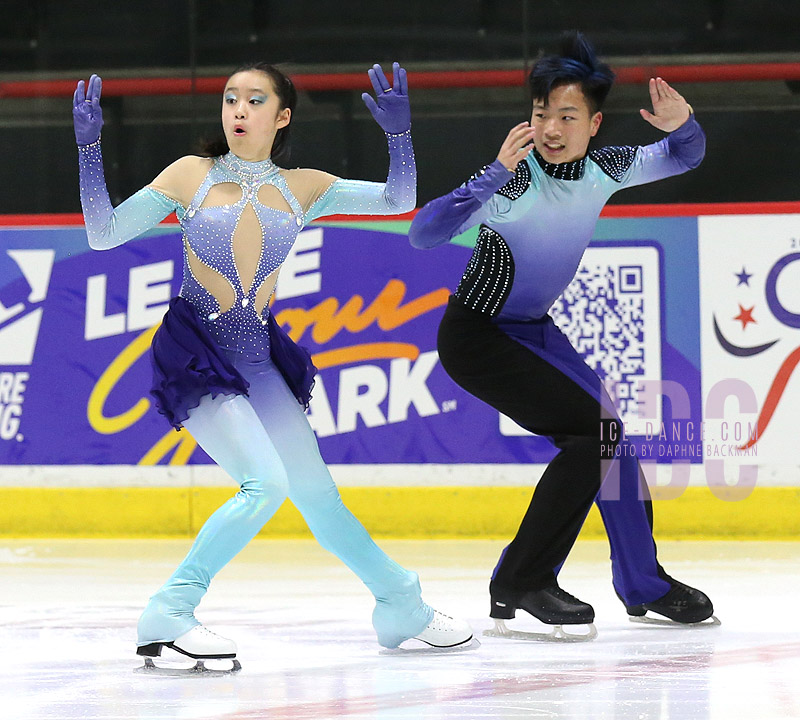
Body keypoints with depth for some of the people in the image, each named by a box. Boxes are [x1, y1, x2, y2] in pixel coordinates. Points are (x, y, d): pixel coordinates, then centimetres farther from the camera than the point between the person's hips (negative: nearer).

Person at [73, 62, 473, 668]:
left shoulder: (301, 188, 5)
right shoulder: (194, 175, -3)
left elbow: (398, 201, 3)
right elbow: (104, 234, -5)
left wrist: (399, 132, -12)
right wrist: (89, 148, -14)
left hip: (257, 358, 4)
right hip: (194, 352, -4)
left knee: (316, 492, 13)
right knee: (266, 482, -22)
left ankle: (403, 609, 29)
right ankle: (168, 617, -17)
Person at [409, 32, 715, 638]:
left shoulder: (602, 170, -7)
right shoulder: (515, 178, -26)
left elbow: (684, 157, 9)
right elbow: (425, 234, -38)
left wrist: (680, 125, -15)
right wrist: (496, 173, -47)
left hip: (533, 331, 7)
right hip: (476, 336, -7)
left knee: (610, 431, 6)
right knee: (593, 430, -18)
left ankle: (645, 584, 23)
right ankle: (520, 581, -11)